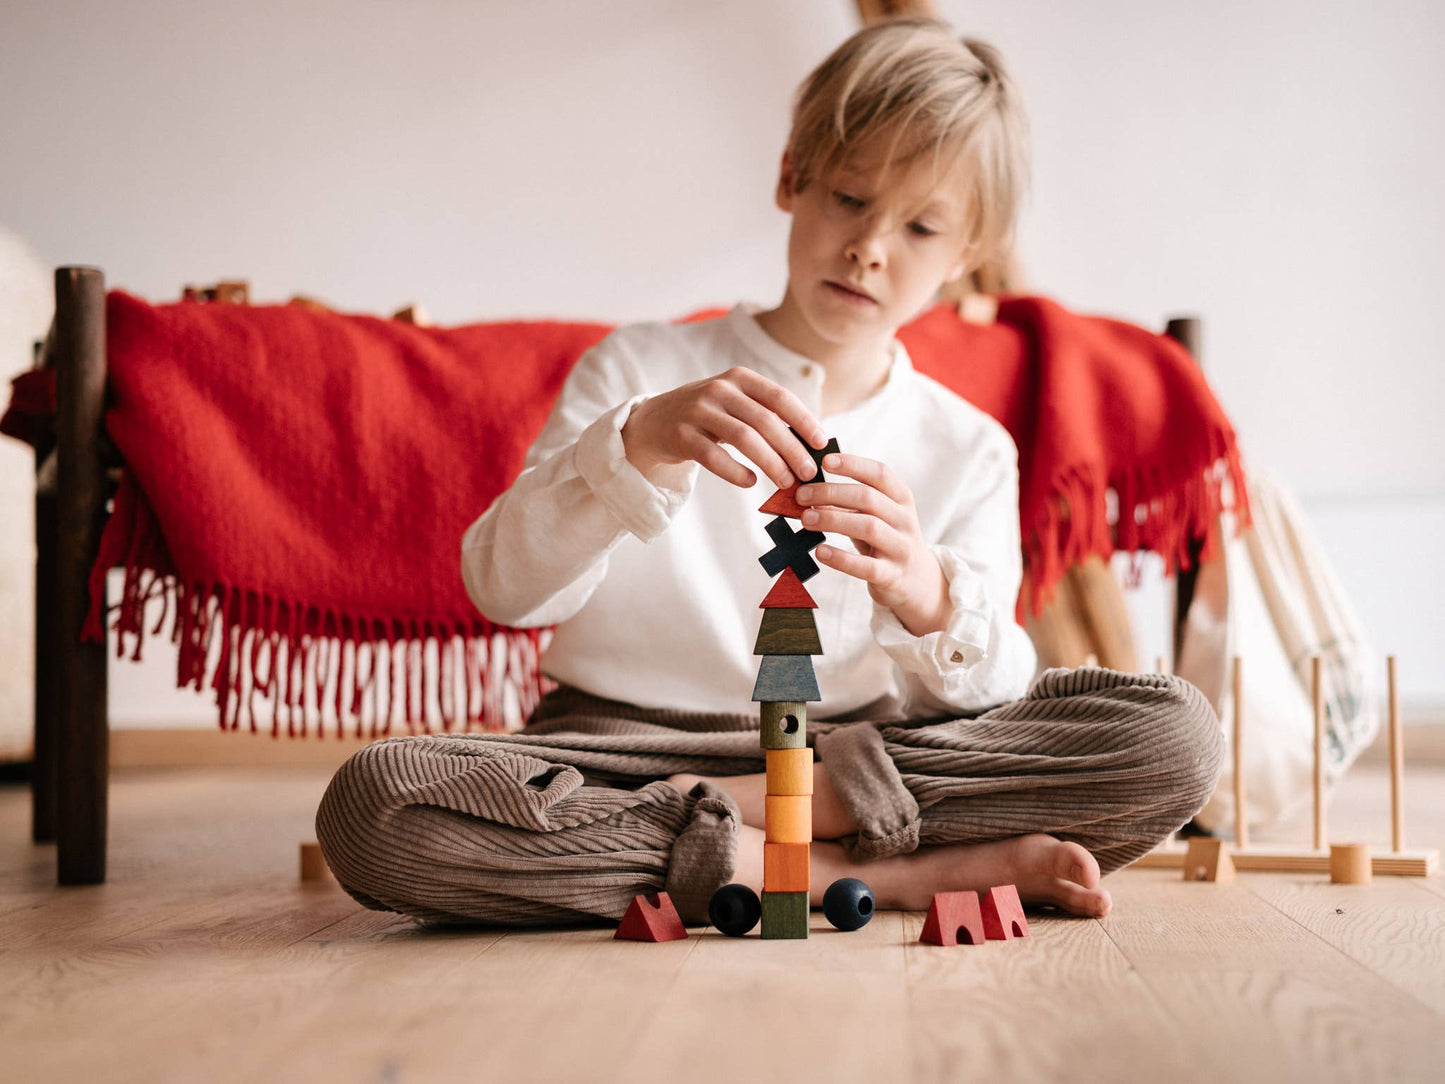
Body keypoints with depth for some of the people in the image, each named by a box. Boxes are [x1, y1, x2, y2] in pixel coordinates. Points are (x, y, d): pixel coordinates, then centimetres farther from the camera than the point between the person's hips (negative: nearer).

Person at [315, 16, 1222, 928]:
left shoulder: (968, 449, 10)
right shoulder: (639, 370, 5)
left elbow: (988, 693, -4)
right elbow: (503, 586, -9)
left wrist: (924, 596, -27)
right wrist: (638, 442, -27)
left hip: (857, 751, 1)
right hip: (625, 741, 0)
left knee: (1176, 733, -20)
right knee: (372, 802, -32)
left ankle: (713, 812, -20)